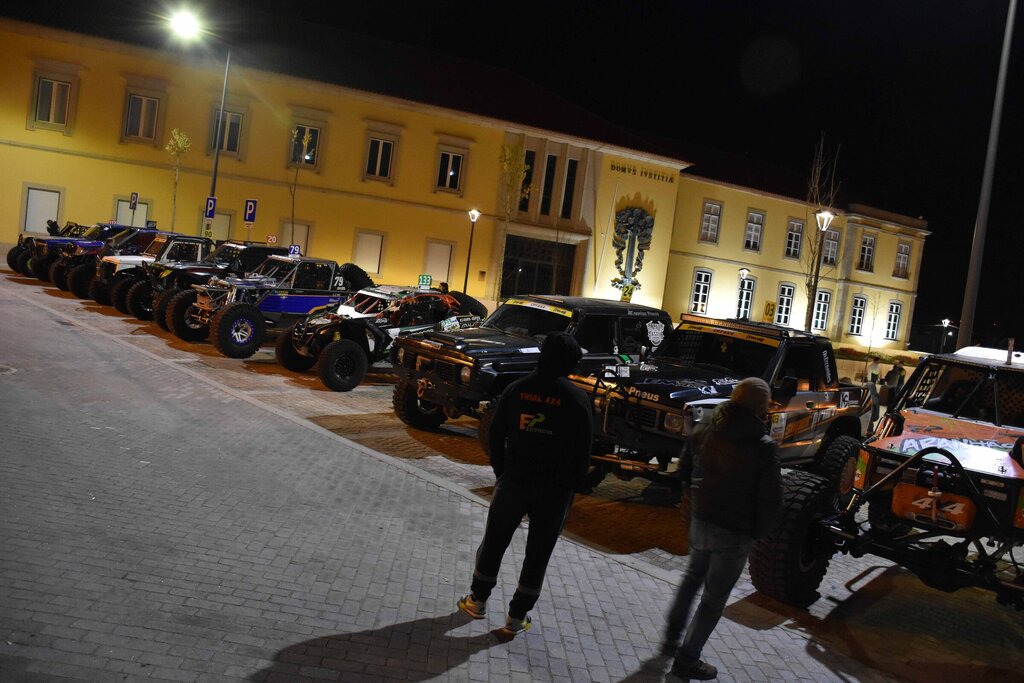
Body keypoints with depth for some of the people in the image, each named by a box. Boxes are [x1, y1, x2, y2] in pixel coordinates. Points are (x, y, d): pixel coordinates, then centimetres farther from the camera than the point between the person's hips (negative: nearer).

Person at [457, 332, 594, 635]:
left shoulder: (516, 389, -2)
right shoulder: (577, 399, -9)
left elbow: (495, 436, 3)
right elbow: (583, 451, -7)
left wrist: (502, 473, 12)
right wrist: (572, 485, 4)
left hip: (514, 481, 2)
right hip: (556, 489, -1)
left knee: (493, 542, 19)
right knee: (538, 554, 11)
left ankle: (478, 600, 32)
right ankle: (517, 616, 19)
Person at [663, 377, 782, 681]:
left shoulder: (704, 431, -5)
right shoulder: (763, 448, -20)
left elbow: (684, 471, 8)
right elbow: (771, 500, -16)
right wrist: (758, 530, 0)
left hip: (700, 519, 5)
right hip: (734, 532, -5)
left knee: (693, 576, 28)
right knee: (714, 597, 9)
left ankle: (672, 638, 35)